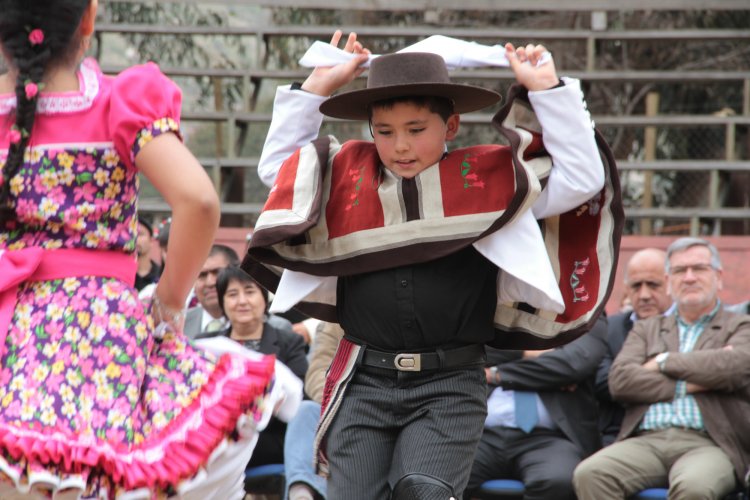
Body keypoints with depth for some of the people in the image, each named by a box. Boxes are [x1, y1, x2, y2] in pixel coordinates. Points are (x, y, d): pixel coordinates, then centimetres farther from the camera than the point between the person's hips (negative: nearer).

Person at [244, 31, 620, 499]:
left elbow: (582, 177, 3)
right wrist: (317, 86, 15)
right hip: (364, 380, 3)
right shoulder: (349, 177, 12)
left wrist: (547, 90, 2)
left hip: (451, 386, -3)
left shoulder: (493, 180, 4)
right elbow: (276, 165, 23)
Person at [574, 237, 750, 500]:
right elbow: (620, 380, 8)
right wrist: (685, 386, -1)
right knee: (589, 474, -29)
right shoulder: (646, 329, 26)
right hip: (647, 441, 3)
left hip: (707, 444, -3)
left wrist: (666, 362, 3)